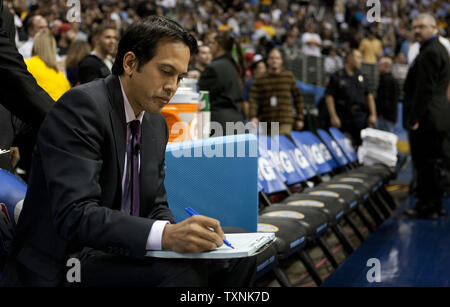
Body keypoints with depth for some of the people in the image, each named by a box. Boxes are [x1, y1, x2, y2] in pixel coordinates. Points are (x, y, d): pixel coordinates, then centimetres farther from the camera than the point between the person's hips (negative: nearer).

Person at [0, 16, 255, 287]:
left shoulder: (157, 123, 10)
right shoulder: (81, 105, -17)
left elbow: (155, 206, 11)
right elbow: (74, 214, -27)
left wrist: (175, 231, -13)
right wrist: (165, 235, -39)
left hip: (117, 252, 8)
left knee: (237, 260, -3)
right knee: (184, 272, -29)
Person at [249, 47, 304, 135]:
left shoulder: (289, 77, 9)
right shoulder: (260, 80, 7)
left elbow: (298, 98, 12)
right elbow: (253, 100, -3)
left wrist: (299, 119, 9)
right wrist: (253, 117, -19)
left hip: (285, 122, -1)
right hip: (266, 123, 1)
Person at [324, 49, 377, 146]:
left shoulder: (361, 77, 16)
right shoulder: (336, 77, 1)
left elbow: (369, 96, 16)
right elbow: (329, 96, -4)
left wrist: (373, 114, 5)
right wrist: (333, 116, -12)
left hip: (361, 116, 3)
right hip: (343, 117, -3)